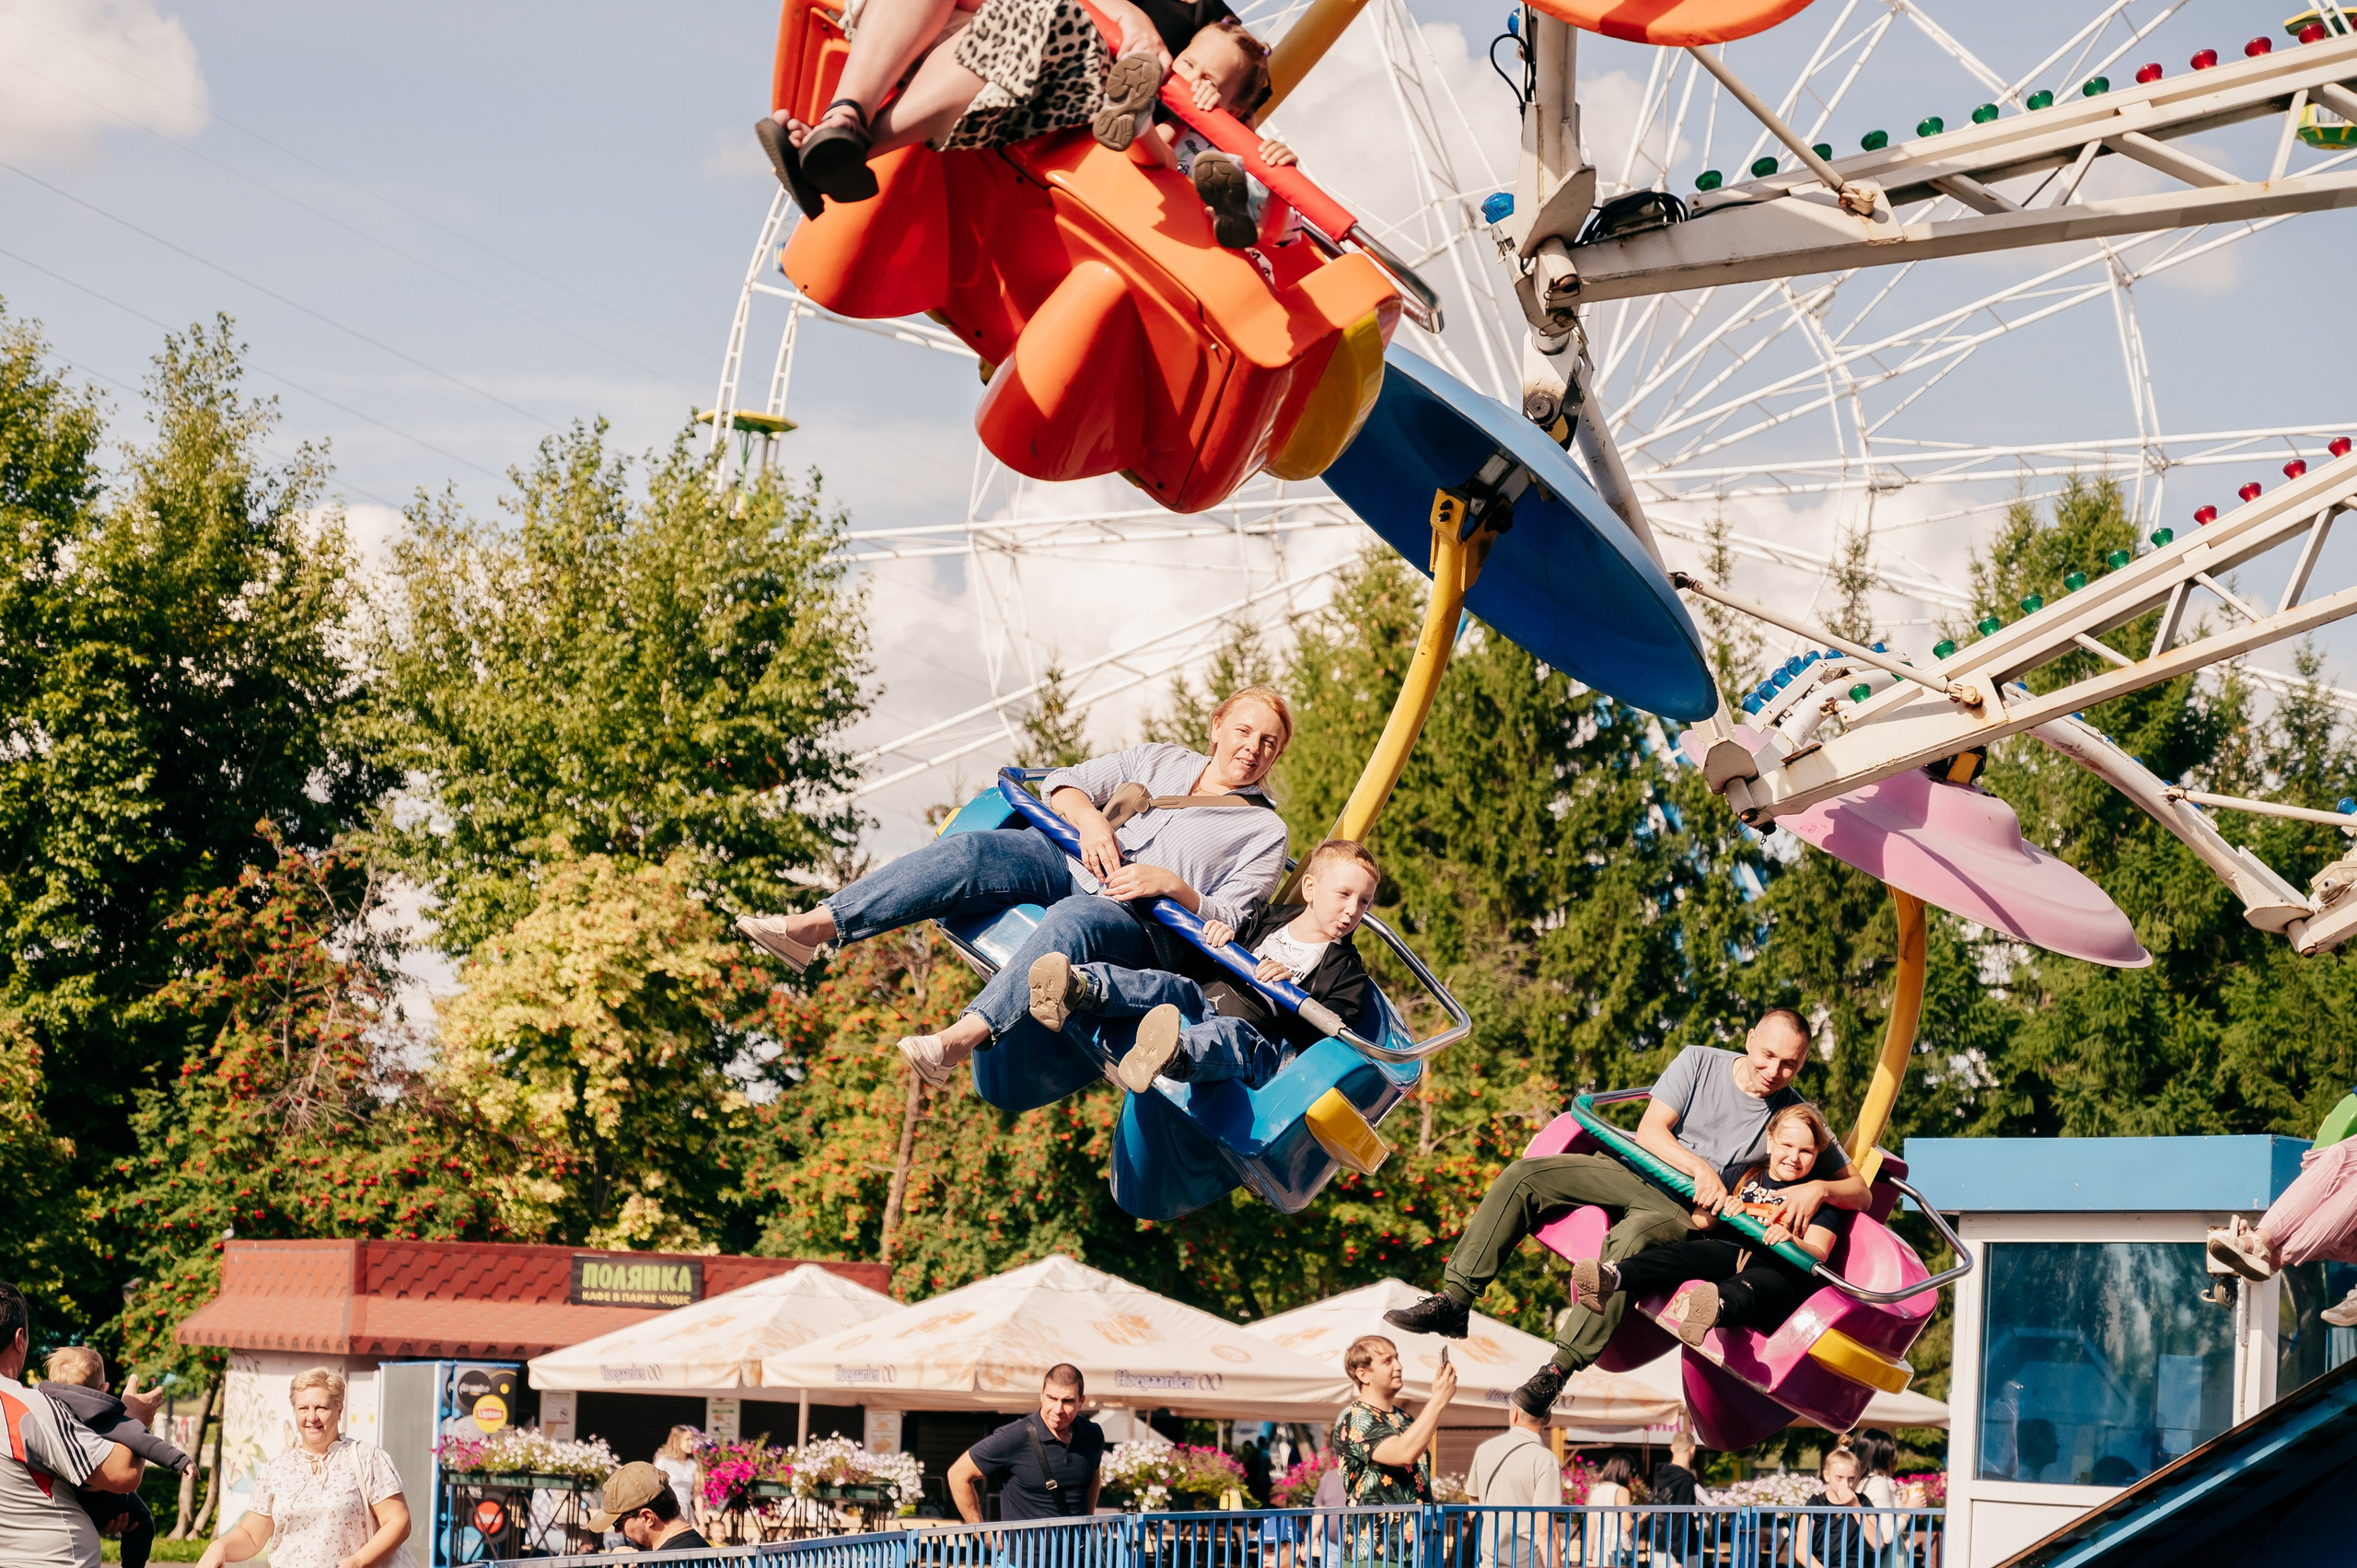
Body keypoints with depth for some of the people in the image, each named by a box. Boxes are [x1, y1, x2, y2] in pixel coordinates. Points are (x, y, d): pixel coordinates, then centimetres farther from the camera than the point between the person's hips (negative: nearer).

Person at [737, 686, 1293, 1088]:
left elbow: (1228, 921, 4)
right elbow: (1061, 782, 18)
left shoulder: (1264, 831, 14)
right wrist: (1089, 817, -4)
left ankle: (959, 1039, -62)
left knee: (1072, 920, -42)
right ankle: (813, 927, -38)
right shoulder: (1160, 761, 25)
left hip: (1143, 922, -4)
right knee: (970, 852, -26)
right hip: (1073, 865, 4)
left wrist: (1171, 884, -13)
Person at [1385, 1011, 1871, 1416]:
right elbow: (1650, 1131, -3)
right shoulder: (1699, 1062, 4)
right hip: (1634, 1172, 3)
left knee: (1628, 1241, -38)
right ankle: (1454, 1300, -17)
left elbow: (1858, 1191, 3)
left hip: (1686, 1214, -3)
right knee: (1522, 1176, -19)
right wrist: (1700, 1168, -20)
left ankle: (1559, 1369, -39)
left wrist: (1817, 1188, -19)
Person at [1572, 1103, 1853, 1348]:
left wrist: (1792, 1241, -23)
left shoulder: (1822, 1199, 16)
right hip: (1728, 1253, 3)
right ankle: (1612, 1277, -61)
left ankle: (1717, 1308, -80)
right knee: (1691, 1253, -32)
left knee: (1767, 1281, -42)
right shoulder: (1743, 1176, 24)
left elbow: (1818, 1254, 0)